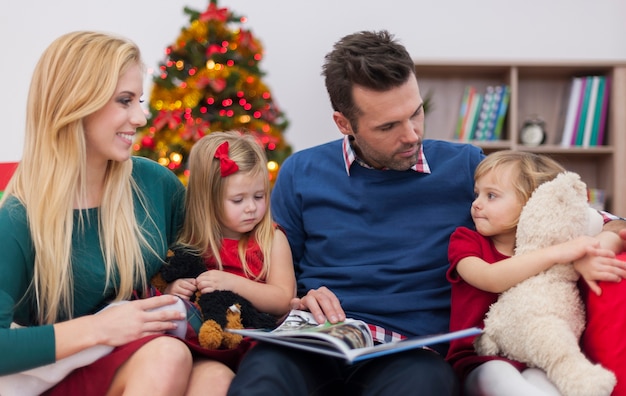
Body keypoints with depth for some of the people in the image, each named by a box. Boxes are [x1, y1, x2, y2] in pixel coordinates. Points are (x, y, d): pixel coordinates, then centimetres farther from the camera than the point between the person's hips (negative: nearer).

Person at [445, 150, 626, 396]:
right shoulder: (465, 240, 5)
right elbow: (491, 279, -17)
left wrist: (584, 259, -17)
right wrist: (556, 254, -23)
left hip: (532, 361, 2)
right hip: (480, 362, -2)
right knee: (498, 374, -38)